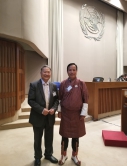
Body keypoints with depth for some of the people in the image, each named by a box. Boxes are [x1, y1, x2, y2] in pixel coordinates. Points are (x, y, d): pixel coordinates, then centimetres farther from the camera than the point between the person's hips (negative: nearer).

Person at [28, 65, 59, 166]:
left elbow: (56, 100, 5)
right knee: (38, 139, 17)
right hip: (38, 117, -3)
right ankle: (38, 157, 40)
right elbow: (30, 100, -14)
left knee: (49, 138, 20)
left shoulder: (54, 86, 2)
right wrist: (41, 110, -23)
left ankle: (48, 154, 45)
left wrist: (54, 108, -14)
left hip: (50, 117, 4)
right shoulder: (34, 85, -10)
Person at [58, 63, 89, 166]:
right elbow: (60, 98, 4)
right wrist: (59, 110, 3)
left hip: (77, 113, 0)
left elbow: (85, 99, -5)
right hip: (65, 113, 1)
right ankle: (64, 155, 34)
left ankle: (74, 155, 35)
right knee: (65, 134, 12)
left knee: (76, 135, 14)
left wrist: (83, 113, -7)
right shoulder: (63, 84, -2)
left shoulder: (81, 83, -6)